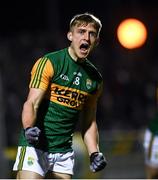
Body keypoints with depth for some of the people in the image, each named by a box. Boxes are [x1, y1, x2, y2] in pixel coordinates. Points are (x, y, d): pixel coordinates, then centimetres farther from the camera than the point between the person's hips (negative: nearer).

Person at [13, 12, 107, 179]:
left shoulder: (95, 79, 12)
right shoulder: (49, 63, -6)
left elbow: (89, 122, 19)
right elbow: (32, 103, -13)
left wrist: (94, 153, 6)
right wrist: (28, 128, -33)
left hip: (64, 151, 6)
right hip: (35, 146, -6)